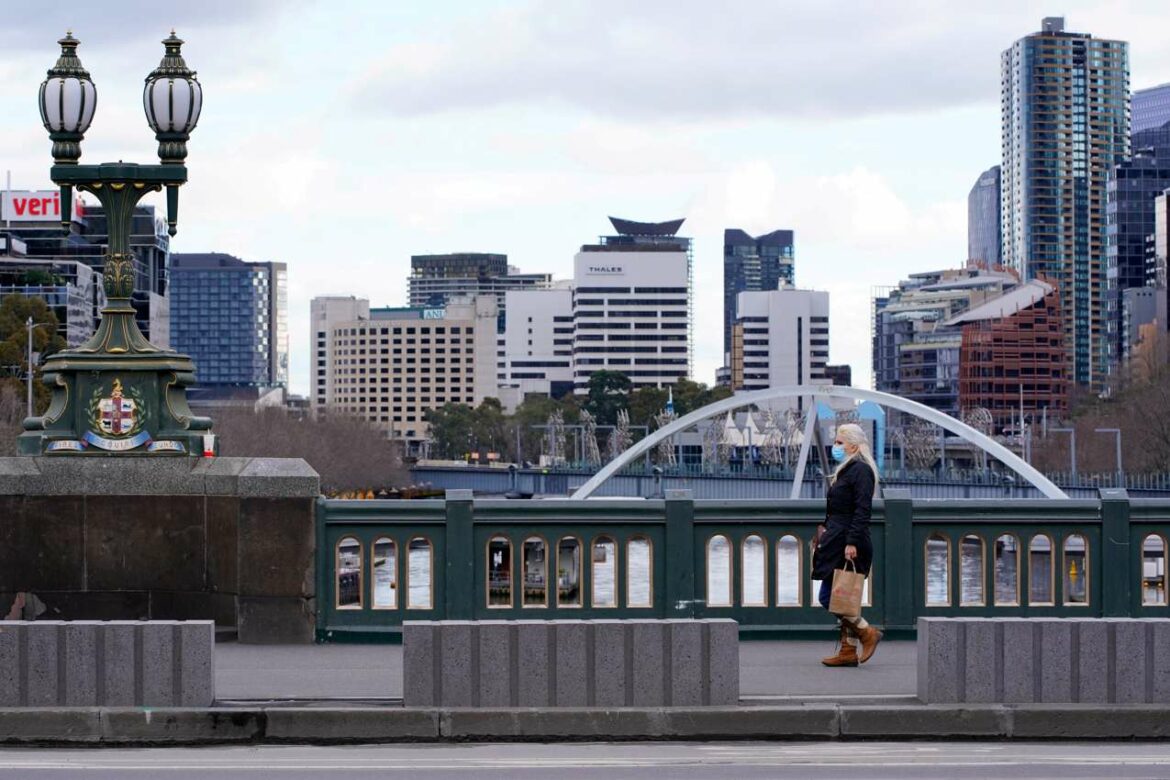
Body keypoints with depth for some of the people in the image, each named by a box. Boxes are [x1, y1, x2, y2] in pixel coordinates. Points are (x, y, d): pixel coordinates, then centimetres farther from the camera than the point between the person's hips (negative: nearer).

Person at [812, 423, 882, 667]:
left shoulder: (861, 470, -12)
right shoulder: (846, 470, 19)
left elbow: (862, 511, -19)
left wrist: (852, 542, -24)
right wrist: (827, 533, 22)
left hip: (848, 547, -10)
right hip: (838, 542, 10)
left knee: (829, 596, -11)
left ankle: (867, 633, -2)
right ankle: (847, 651, 12)